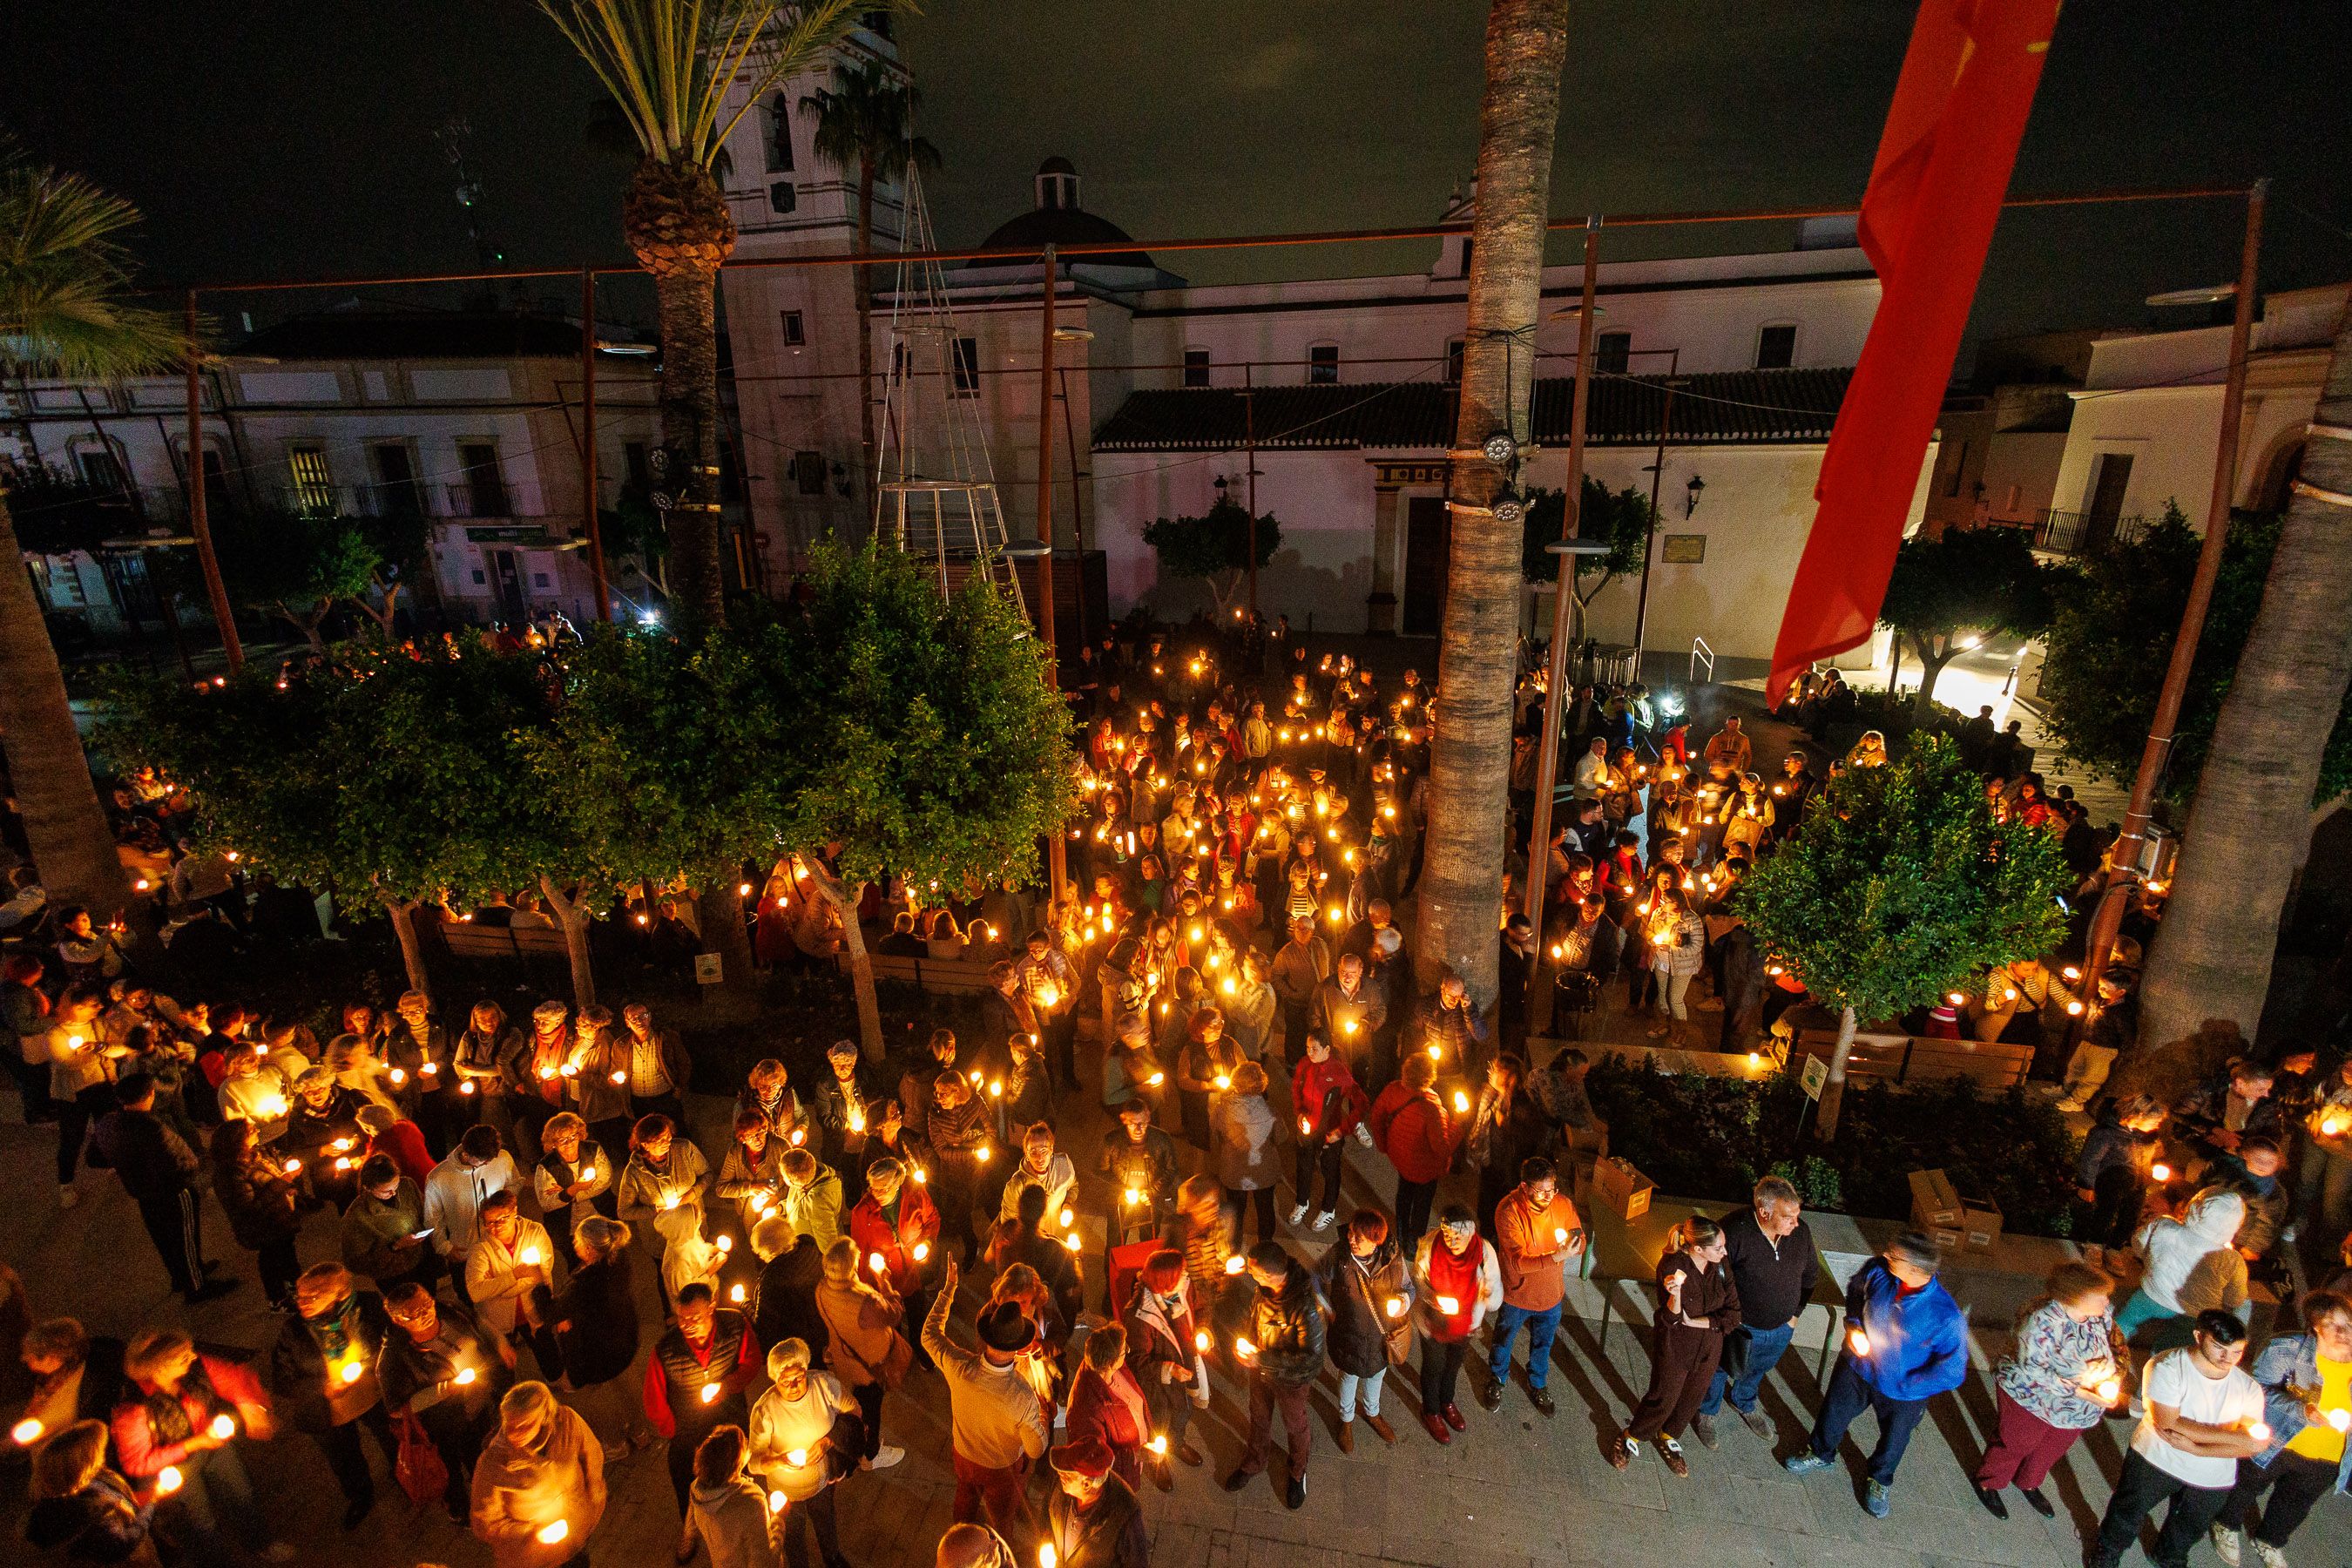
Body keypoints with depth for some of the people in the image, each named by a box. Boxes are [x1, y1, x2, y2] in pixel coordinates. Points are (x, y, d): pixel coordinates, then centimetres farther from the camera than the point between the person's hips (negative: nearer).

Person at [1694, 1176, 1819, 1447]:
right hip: (1739, 1327, -5)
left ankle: (1744, 1403, 62)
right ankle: (1706, 1412, 50)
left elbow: (1810, 1276, 2)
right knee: (1720, 1369, 22)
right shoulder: (1735, 1231, -35)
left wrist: (1795, 1313, 4)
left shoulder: (1801, 1232, -18)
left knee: (1758, 1370, 32)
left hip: (1781, 1328, 5)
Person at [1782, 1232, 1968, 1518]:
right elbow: (1855, 1291, -2)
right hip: (1857, 1366, 3)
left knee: (1893, 1441, 26)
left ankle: (1878, 1480, 58)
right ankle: (1820, 1454, 55)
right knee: (1833, 1414, 25)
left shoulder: (1947, 1317, -37)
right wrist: (1853, 1324, -15)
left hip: (1902, 1393, -2)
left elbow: (1952, 1371, -22)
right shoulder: (1878, 1270, -26)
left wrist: (1903, 1386, -17)